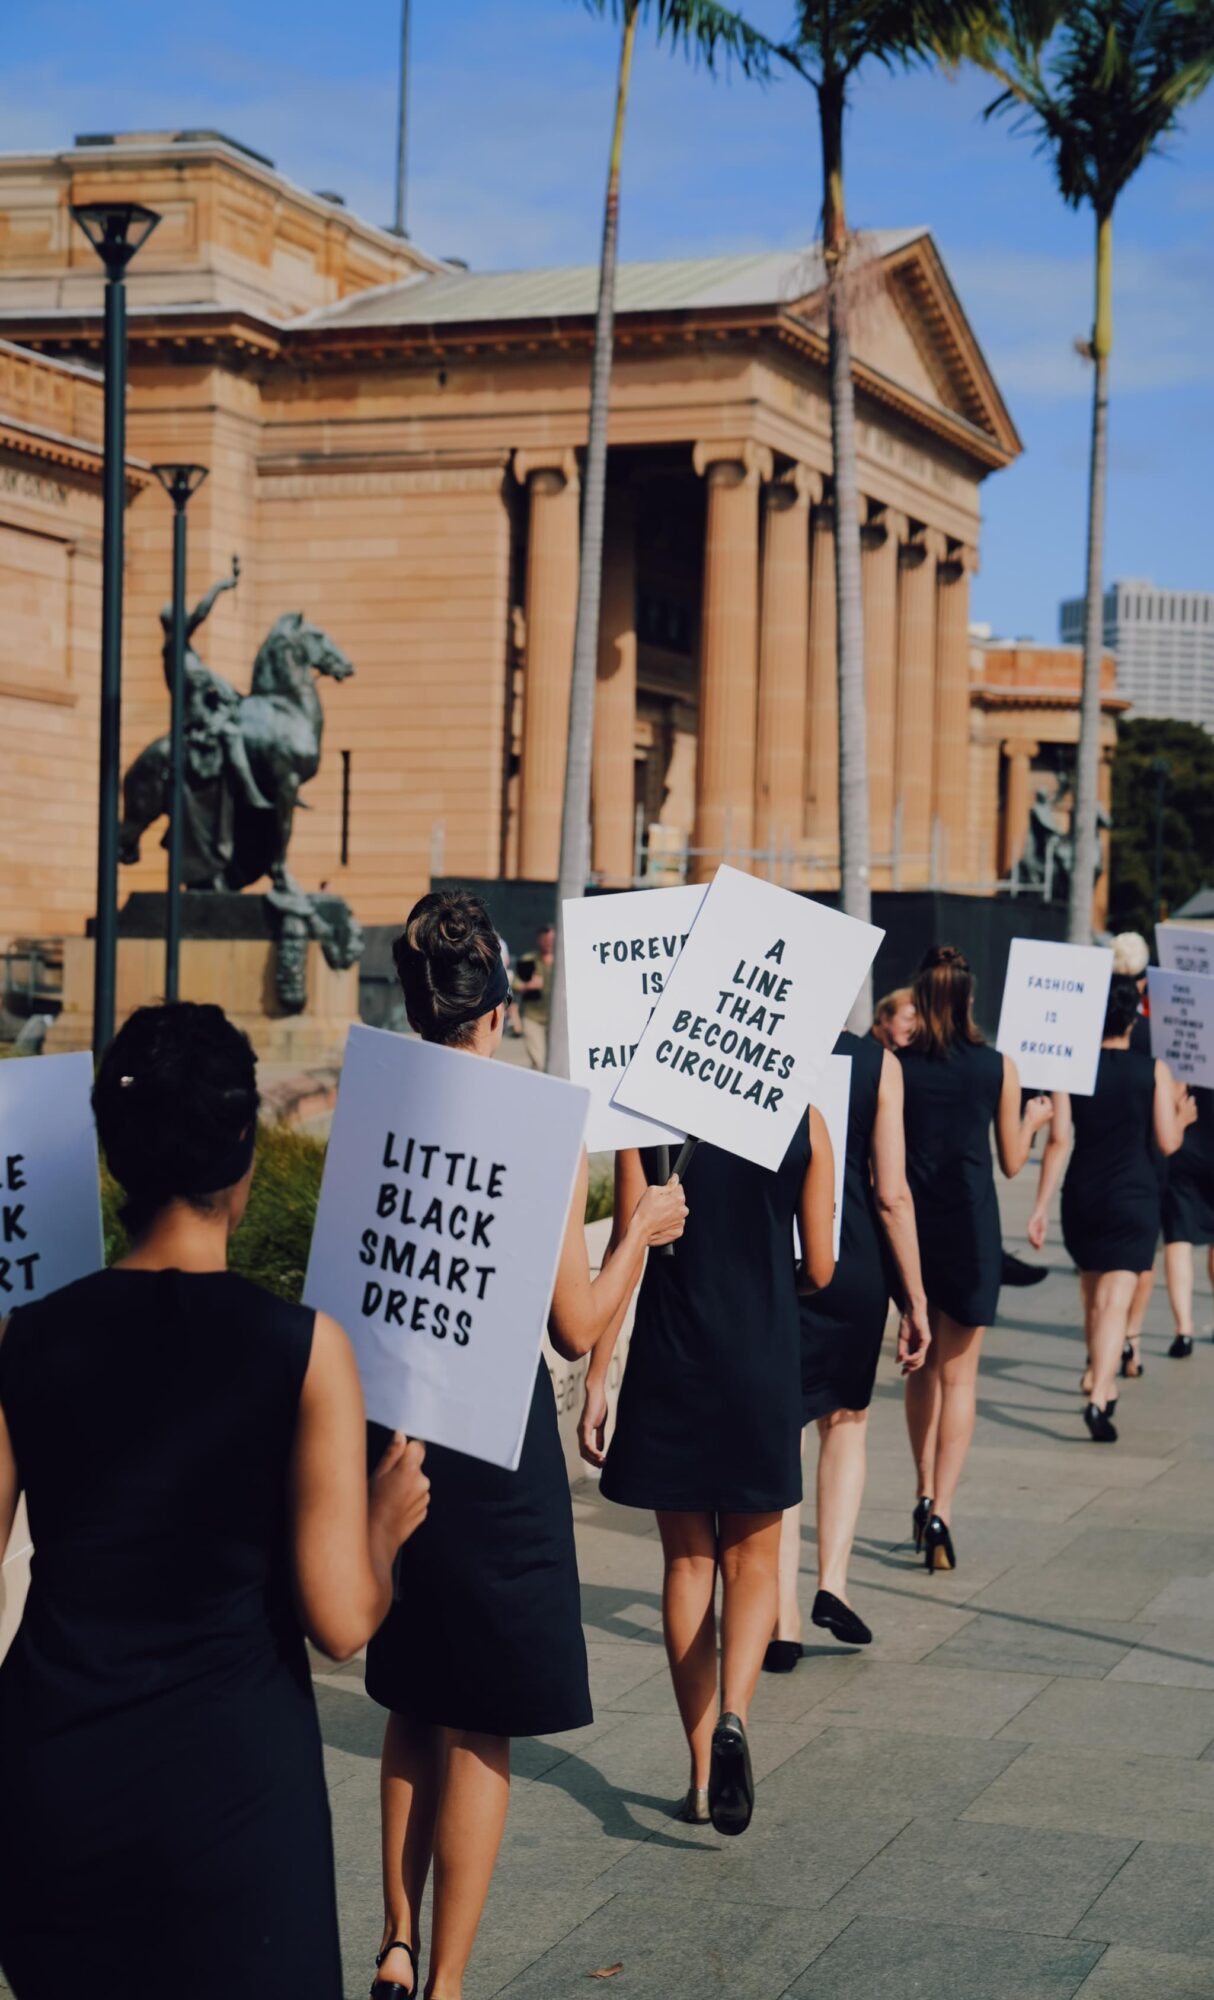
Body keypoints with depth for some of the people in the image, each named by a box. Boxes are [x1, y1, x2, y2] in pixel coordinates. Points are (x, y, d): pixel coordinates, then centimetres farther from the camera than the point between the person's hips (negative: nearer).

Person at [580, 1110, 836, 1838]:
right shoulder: (803, 1121, -3)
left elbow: (626, 1252, -6)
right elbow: (819, 1270, -1)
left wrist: (598, 1378, -1)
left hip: (670, 1361, 0)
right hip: (764, 1361, 0)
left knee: (689, 1561, 12)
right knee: (752, 1561, 13)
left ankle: (703, 1773, 15)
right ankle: (732, 1715, -14)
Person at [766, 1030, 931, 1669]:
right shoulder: (877, 1063, -6)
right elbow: (892, 1195, -7)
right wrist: (916, 1299, 1)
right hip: (853, 1268, 0)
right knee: (846, 1419, 22)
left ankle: (783, 1622, 6)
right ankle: (833, 1582, 10)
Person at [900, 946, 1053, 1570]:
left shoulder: (896, 1067, -5)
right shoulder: (999, 1067, -4)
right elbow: (1010, 1162, 5)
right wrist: (1033, 1121, 24)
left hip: (911, 1225, 1)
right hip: (971, 1226, -1)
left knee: (922, 1365, 19)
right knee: (958, 1375, 3)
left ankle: (925, 1496, 21)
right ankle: (941, 1512, -8)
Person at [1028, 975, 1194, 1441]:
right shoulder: (1155, 1071, -4)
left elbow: (1059, 1141, -6)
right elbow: (1168, 1142, -4)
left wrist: (1041, 1206, -4)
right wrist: (1183, 1117, 19)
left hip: (1081, 1197, 2)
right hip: (1134, 1199, -2)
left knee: (1093, 1299, 19)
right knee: (1115, 1301, -8)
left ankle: (1104, 1387, 32)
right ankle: (1098, 1398, -23)